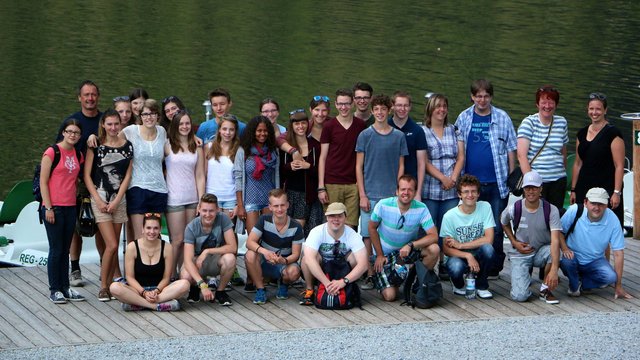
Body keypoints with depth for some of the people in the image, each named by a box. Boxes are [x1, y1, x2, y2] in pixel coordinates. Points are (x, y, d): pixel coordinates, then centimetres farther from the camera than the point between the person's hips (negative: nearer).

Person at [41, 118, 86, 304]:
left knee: (65, 250, 11)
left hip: (70, 208, 6)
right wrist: (48, 208, -13)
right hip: (54, 208, -6)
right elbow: (43, 182, -10)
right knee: (56, 250, -2)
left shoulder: (78, 155, 10)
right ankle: (54, 290, 4)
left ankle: (65, 287, 16)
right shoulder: (52, 152, -8)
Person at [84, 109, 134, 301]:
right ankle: (103, 287, 0)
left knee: (114, 246, 5)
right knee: (111, 245, -11)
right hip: (100, 199, -3)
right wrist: (98, 200, -9)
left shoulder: (127, 146, 5)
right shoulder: (96, 145, -1)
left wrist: (116, 200, -5)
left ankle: (110, 284, 14)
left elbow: (127, 176, 4)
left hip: (119, 200, 3)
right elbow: (87, 175, -2)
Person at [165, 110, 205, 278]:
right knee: (177, 240, -6)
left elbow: (200, 176, 9)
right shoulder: (168, 146, 0)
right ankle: (171, 276, 2)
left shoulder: (197, 148, 10)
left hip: (192, 199, 4)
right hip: (174, 199, -4)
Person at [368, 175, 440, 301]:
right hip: (386, 254, -2)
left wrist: (411, 245, -35)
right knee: (389, 296, -15)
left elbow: (434, 236, -22)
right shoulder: (383, 205, -19)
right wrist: (379, 255, -4)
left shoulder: (421, 209, -17)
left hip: (408, 251, 2)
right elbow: (372, 228, -3)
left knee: (434, 249, -28)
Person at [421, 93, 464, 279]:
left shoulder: (454, 131, 13)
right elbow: (424, 162, -6)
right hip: (429, 189, -3)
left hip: (451, 189, 3)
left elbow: (460, 157, 8)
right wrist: (442, 178, -14)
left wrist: (453, 178, -7)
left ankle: (444, 265, 7)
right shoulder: (422, 132, 0)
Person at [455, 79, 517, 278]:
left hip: (497, 183, -1)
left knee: (496, 228, 2)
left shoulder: (502, 118, 2)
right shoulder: (464, 118, 6)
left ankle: (494, 268, 11)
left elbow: (511, 149, 6)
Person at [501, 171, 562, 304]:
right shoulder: (514, 209, -12)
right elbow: (503, 222, 14)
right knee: (520, 296, -20)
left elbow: (555, 241, -27)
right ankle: (524, 276, 19)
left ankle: (545, 290, -11)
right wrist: (514, 242, -2)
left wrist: (554, 270, -40)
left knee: (554, 251, -37)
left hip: (541, 252, 0)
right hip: (520, 255, 0)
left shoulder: (551, 210, -17)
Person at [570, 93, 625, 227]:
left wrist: (617, 192, -15)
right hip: (584, 189, 6)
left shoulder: (612, 133, -6)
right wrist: (573, 189, 15)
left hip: (606, 189, -6)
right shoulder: (582, 133, 13)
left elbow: (619, 166, -10)